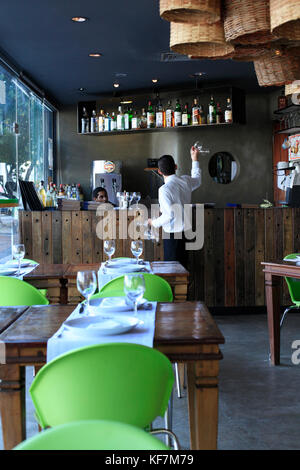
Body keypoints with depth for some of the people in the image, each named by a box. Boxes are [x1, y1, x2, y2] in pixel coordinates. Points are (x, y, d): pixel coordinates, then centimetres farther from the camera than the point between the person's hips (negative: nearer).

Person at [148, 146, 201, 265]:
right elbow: (197, 180, 29)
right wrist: (195, 159, 39)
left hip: (173, 234, -8)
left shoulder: (164, 189, -19)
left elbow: (169, 215, -22)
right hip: (186, 231, 8)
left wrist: (154, 223, -3)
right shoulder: (186, 181, 3)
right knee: (181, 264, 15)